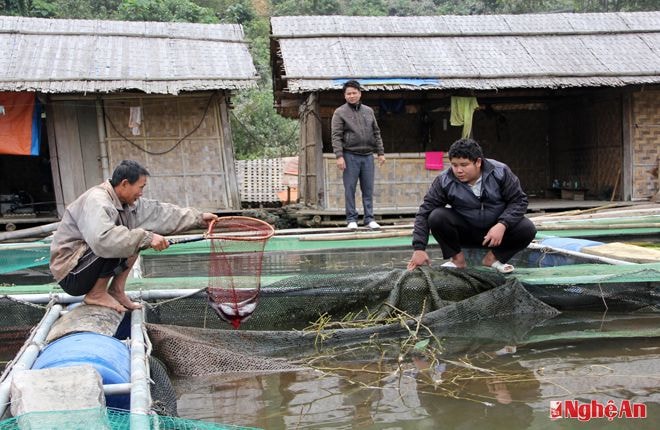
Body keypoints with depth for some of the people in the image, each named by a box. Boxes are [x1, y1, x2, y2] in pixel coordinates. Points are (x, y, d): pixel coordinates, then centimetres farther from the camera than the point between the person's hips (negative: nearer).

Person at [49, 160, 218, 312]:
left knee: (136, 239, 4)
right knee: (117, 243, -27)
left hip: (87, 267, 9)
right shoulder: (97, 200, -25)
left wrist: (199, 218, 7)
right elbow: (103, 239, -42)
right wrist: (146, 238, -38)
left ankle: (116, 291, 5)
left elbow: (159, 212, 7)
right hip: (70, 274, -9)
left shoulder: (127, 202, 2)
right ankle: (96, 294, -11)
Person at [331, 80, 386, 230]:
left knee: (368, 189, 5)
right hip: (350, 156, -4)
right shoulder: (340, 112, 0)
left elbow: (376, 133, 16)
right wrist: (339, 156, -15)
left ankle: (369, 219, 10)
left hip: (367, 155, 4)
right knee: (350, 188, -1)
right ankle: (351, 219, 6)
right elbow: (336, 136, -6)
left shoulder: (369, 111, 14)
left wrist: (381, 152, 10)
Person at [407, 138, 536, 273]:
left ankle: (493, 258, -3)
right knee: (437, 217, -27)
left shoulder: (500, 172, -15)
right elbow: (424, 212, -15)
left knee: (527, 229, -26)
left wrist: (502, 225, -29)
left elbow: (519, 200, -11)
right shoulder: (444, 181, -15)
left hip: (497, 228, 0)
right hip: (464, 231, 0)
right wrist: (419, 248, -25)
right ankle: (458, 259, -7)